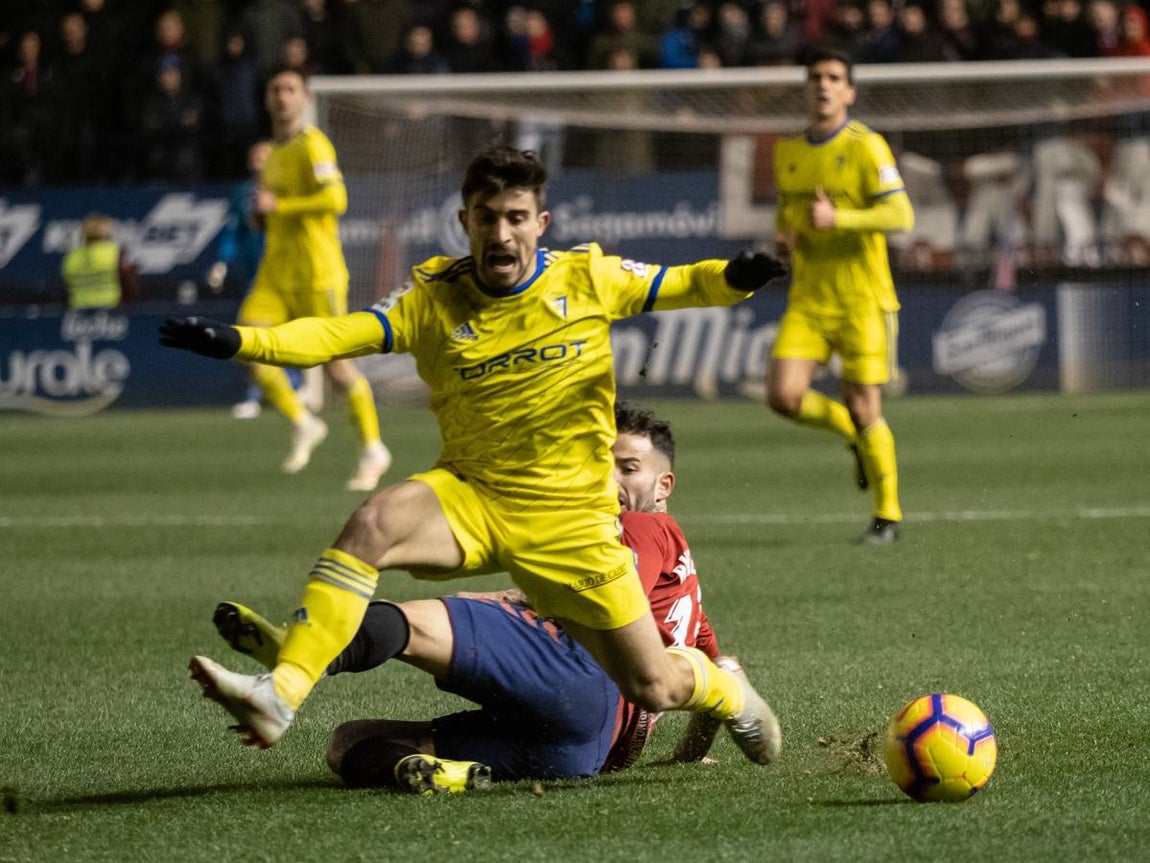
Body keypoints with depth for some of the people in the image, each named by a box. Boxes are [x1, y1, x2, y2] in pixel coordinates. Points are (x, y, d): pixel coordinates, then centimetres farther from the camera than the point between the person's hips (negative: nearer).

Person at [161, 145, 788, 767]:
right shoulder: (433, 299, -5)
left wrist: (732, 279, -19)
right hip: (469, 498, 1)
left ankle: (723, 689, 39)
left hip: (570, 518, 0)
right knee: (373, 524, -32)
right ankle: (279, 696, -35)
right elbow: (340, 335, -15)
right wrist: (237, 341, -29)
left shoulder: (586, 276, -4)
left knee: (653, 689, 1)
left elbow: (678, 286, 4)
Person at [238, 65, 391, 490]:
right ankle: (303, 424, 7)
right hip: (275, 274, 8)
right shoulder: (274, 152, 17)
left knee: (337, 366, -4)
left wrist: (278, 205, -19)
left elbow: (335, 199, -23)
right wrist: (263, 213, 10)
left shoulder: (313, 145, -10)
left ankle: (373, 450, 12)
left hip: (317, 273, -8)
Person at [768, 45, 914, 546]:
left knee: (863, 409, -5)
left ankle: (887, 515, 13)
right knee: (783, 395, -12)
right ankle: (855, 436, 19)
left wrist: (838, 219, -27)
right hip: (807, 301, 5)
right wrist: (783, 237, 4)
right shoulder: (787, 152, 11)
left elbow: (900, 215, -16)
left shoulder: (866, 147, -8)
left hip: (863, 301, -5)